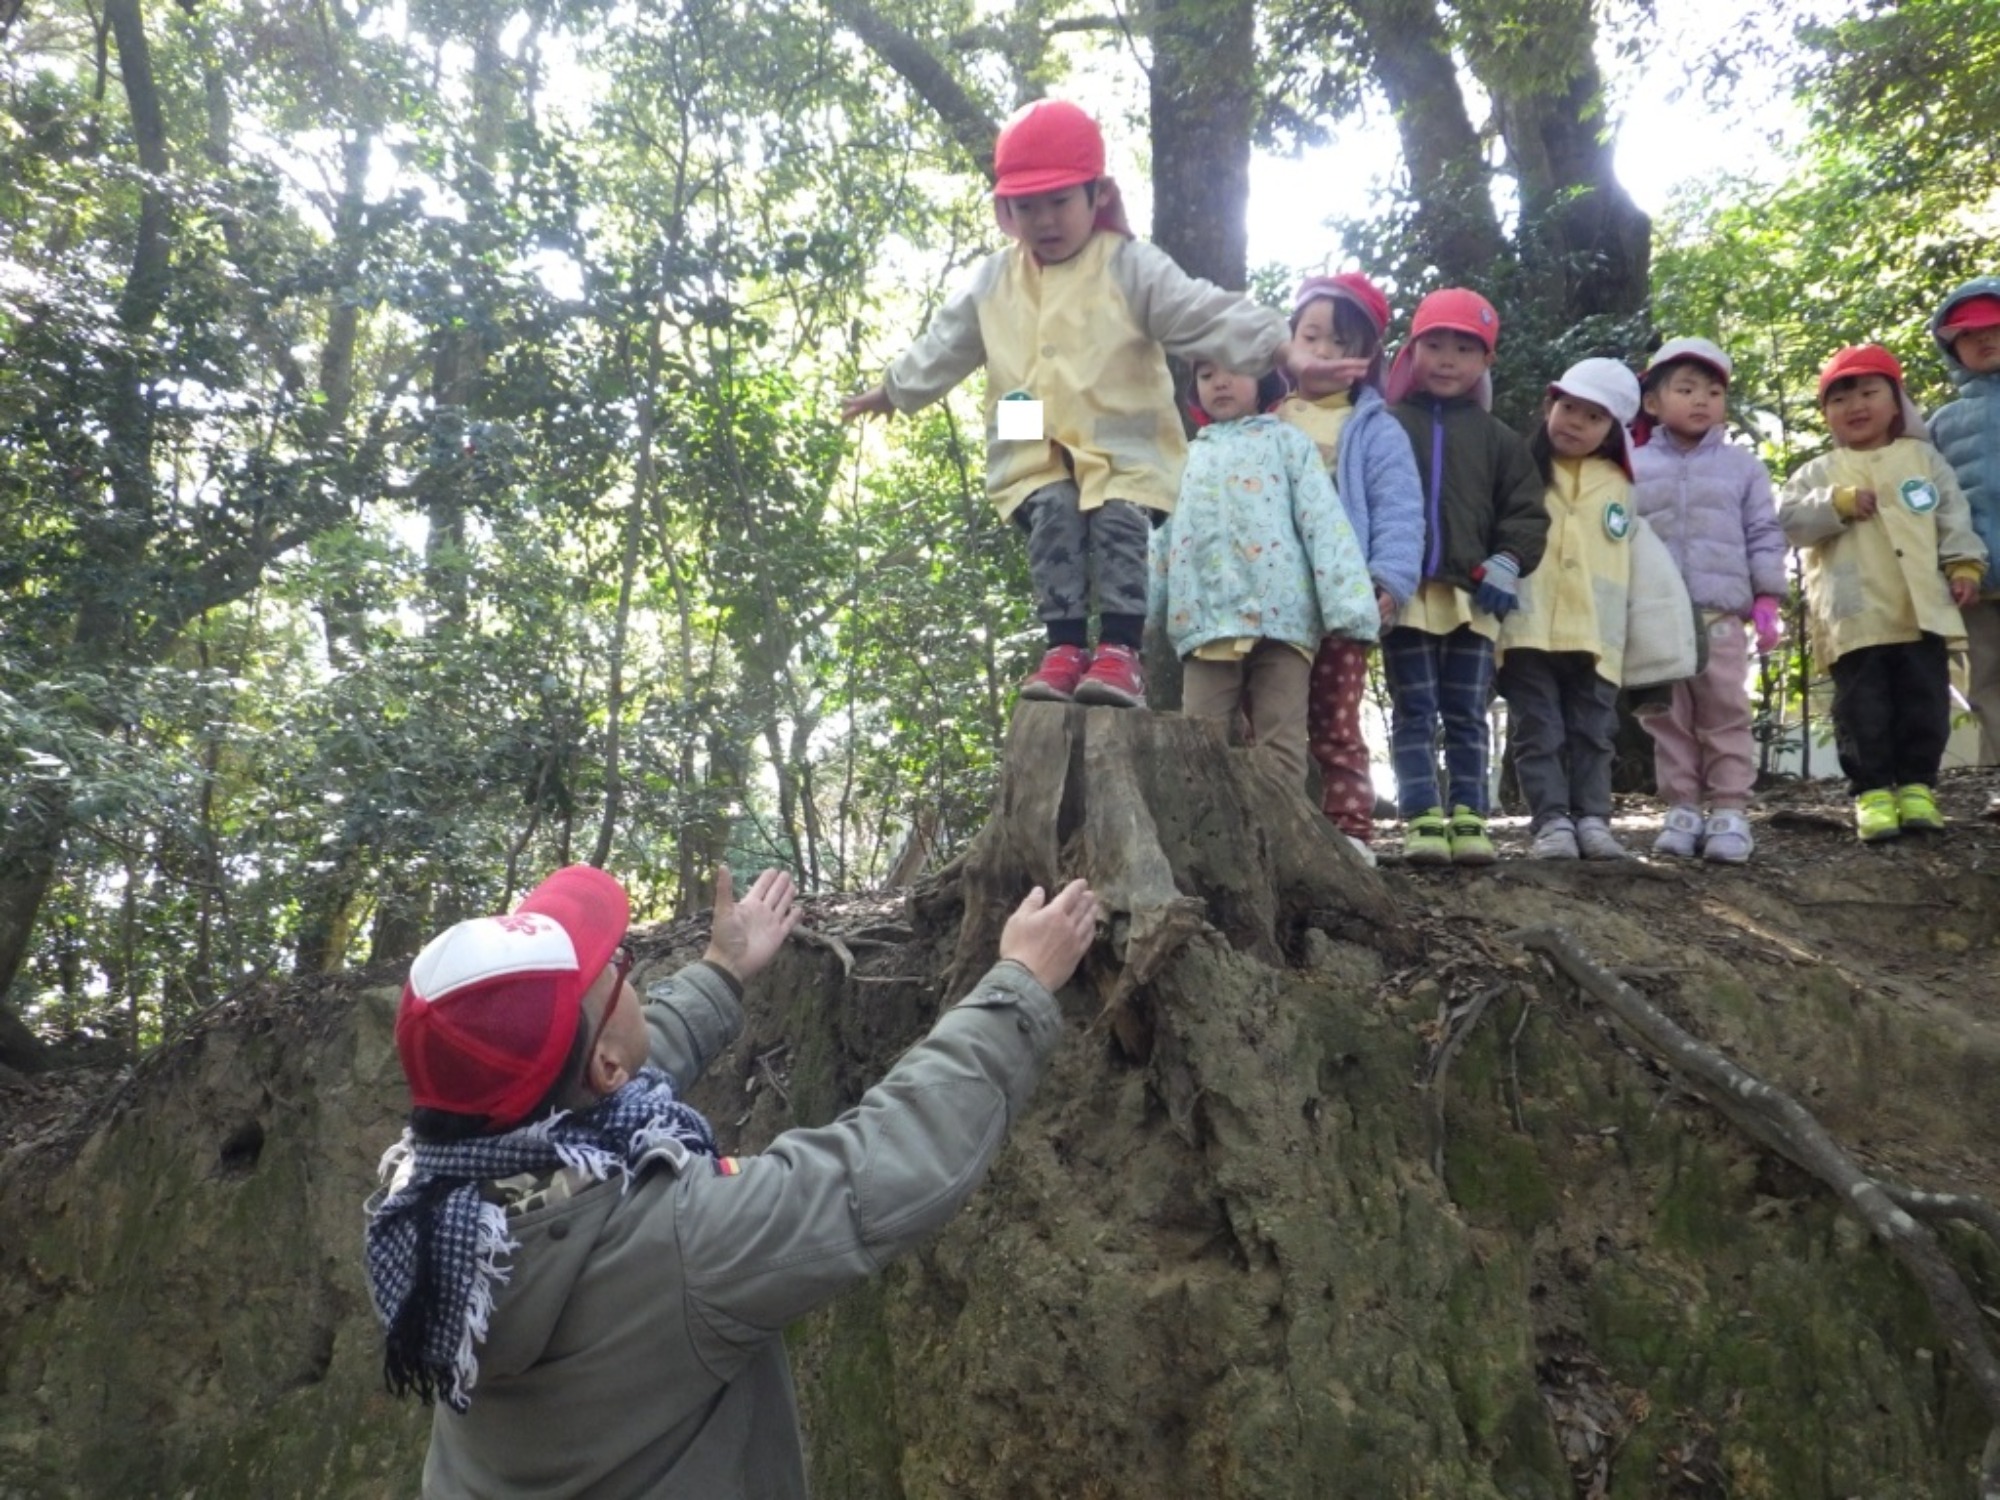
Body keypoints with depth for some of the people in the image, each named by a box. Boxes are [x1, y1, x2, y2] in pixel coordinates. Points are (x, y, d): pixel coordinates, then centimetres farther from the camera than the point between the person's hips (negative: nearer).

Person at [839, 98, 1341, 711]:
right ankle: (1065, 647, -21)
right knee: (1054, 516, -24)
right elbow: (945, 345, 27)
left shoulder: (1132, 267, -1)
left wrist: (1276, 345, -22)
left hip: (1126, 447, -2)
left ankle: (1120, 651, -22)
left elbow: (1205, 315, -10)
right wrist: (894, 390, 36)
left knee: (1120, 520, -26)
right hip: (1036, 454, 3)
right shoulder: (991, 283, 12)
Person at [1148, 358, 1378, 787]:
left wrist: (1349, 603, -11)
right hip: (1205, 619, 3)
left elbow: (1325, 522, 1)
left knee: (1280, 745, -2)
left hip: (1280, 614, -3)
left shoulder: (1287, 441, 12)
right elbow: (1164, 539, 20)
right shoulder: (1190, 457, 24)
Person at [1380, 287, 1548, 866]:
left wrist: (1506, 563, -5)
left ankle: (1467, 819, 11)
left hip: (1472, 592, 2)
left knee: (1467, 716, 6)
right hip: (1405, 591, -2)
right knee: (1414, 712, -1)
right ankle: (1422, 820, 0)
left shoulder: (1496, 437, 14)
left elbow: (1526, 511, 12)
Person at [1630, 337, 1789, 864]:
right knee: (1667, 716, 5)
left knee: (1725, 712, 1)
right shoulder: (1633, 467, 8)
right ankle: (1682, 807, 12)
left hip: (1720, 611, 0)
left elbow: (1764, 535, 7)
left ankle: (1731, 810, 4)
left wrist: (1766, 598, 0)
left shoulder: (1742, 465, 8)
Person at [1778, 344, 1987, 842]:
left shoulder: (1923, 458, 14)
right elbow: (1788, 521, -2)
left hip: (1923, 609, 1)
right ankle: (1871, 790, 3)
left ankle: (1916, 785, 11)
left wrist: (1964, 564, -2)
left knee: (1924, 701, 3)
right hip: (1855, 616, -1)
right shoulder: (1818, 473, 11)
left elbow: (1954, 516, 10)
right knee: (1863, 707, -2)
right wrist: (1839, 504, -13)